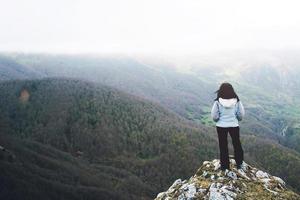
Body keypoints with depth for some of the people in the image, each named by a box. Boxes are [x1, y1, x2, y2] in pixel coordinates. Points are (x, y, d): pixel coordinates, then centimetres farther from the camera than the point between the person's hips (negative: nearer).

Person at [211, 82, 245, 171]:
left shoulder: (218, 101, -15)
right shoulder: (236, 100, -10)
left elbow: (214, 115, -9)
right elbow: (241, 114, -2)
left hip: (221, 126, -1)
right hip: (234, 125, 1)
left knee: (223, 146, 12)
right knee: (237, 144, 19)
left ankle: (224, 166, 21)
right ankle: (239, 164, 30)